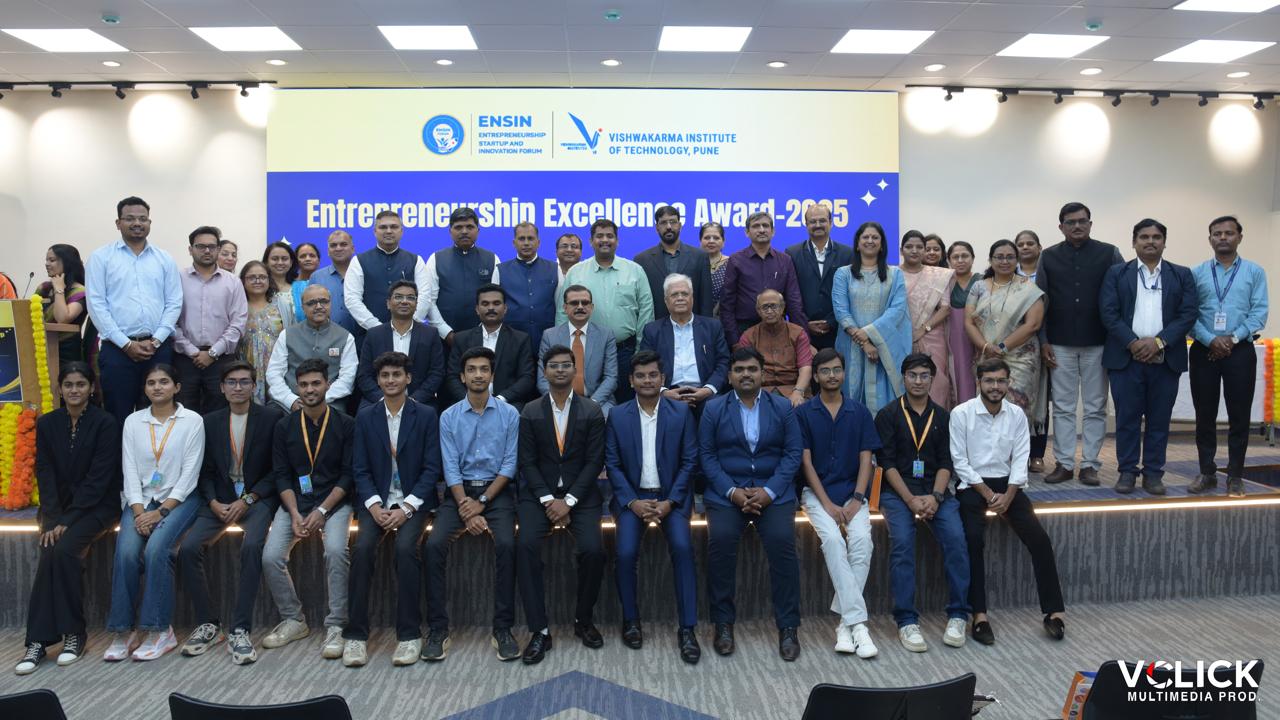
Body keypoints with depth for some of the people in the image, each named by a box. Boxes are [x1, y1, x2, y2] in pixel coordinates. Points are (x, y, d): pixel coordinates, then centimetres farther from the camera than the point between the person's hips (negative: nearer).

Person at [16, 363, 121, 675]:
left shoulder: (106, 424, -7)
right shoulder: (47, 424, 6)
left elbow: (98, 478, -12)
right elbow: (45, 474, 1)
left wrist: (68, 521, -17)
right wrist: (53, 519, -12)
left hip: (97, 506, -3)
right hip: (59, 508, 3)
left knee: (62, 550, -27)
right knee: (51, 553, -23)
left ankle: (73, 632, -13)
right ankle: (38, 640, -19)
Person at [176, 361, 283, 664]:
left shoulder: (271, 417, 0)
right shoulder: (211, 421, 12)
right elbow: (206, 470, 11)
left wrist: (247, 500, -11)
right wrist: (214, 502, -6)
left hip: (257, 498, -4)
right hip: (220, 500, 4)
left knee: (252, 546, -31)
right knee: (188, 548, -19)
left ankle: (240, 630, -23)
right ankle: (208, 624, -3)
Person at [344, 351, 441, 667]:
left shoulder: (427, 415, 1)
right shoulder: (365, 417, 8)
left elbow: (432, 468, -3)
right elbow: (360, 469, 5)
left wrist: (406, 508, -14)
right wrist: (374, 505, -11)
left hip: (413, 501, -2)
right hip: (376, 499, 2)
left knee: (405, 547, -28)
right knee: (362, 548, -25)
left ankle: (409, 634, -16)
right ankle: (355, 634, -14)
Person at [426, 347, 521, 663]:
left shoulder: (509, 414, 2)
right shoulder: (449, 417, 4)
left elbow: (509, 464, -2)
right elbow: (450, 468, -2)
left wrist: (482, 502, -12)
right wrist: (467, 510, -14)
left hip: (496, 491, -1)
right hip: (459, 492, 1)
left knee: (506, 545, -28)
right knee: (433, 545, -23)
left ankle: (503, 628, -17)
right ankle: (438, 629, -12)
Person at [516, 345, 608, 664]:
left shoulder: (592, 411, 1)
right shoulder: (530, 412, 4)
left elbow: (594, 461, -3)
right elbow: (528, 462, 1)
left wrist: (568, 501, -13)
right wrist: (548, 500, -12)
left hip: (580, 493, -1)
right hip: (539, 493, 1)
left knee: (593, 550, -23)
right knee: (526, 545, -25)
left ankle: (583, 620, 3)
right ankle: (539, 630, -15)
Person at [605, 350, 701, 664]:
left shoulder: (681, 411, 1)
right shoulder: (617, 415, 3)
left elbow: (689, 461, -1)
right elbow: (612, 464, 1)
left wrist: (669, 502, -11)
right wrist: (633, 502, -11)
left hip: (671, 496, 0)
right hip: (631, 496, 1)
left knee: (682, 547, -25)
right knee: (626, 553, -22)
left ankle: (687, 628, -13)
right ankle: (631, 620, 2)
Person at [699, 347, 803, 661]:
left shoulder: (783, 408, 8)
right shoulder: (713, 408, 7)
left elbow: (792, 453, 3)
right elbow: (706, 455, 1)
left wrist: (769, 491, -11)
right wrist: (732, 492, -12)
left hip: (773, 491, 0)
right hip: (726, 491, 0)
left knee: (783, 543, -23)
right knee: (720, 542, -24)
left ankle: (788, 627, -8)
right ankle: (723, 624, -8)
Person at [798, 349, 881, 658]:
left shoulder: (860, 412, 8)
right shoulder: (803, 413, 2)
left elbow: (865, 459, 3)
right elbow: (806, 461, -3)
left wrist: (856, 500, -11)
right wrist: (827, 504, -12)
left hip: (852, 491, 2)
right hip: (817, 491, -2)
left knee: (861, 540, -26)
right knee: (833, 540, -29)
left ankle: (845, 620, -16)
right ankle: (857, 621, -27)